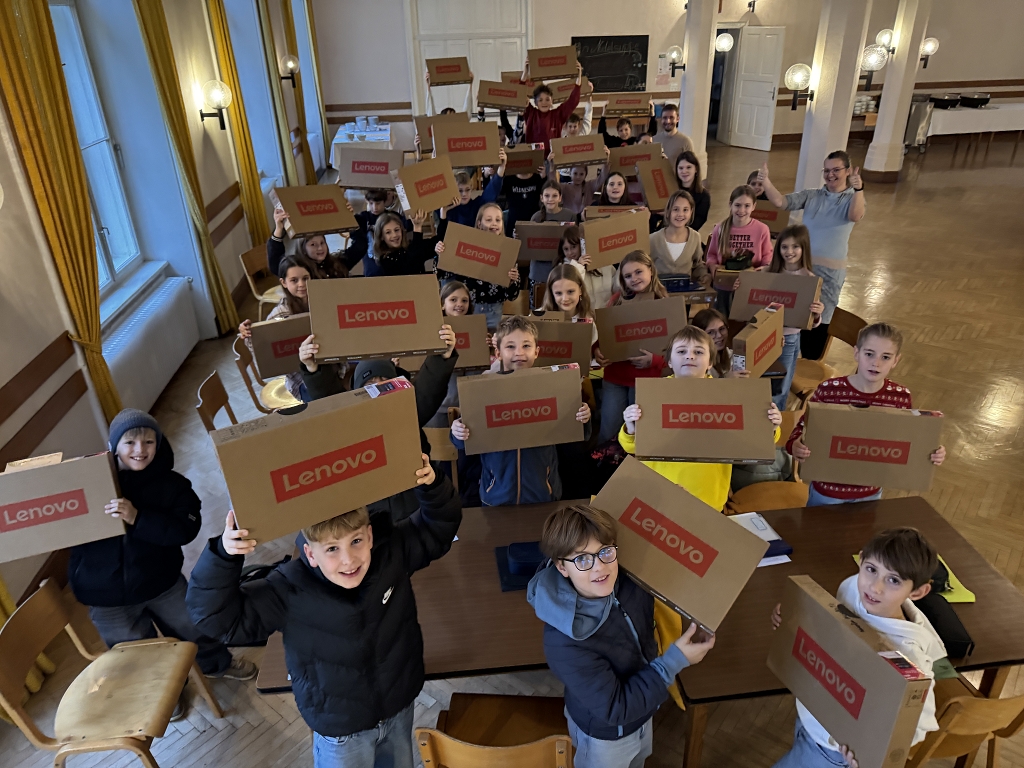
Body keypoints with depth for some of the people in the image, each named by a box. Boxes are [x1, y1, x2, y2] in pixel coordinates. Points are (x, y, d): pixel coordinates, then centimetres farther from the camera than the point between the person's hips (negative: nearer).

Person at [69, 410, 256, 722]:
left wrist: (137, 518, -37)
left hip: (161, 581, 1)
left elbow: (186, 529, -25)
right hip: (104, 595, 0)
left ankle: (216, 664, 52)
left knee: (194, 626, 22)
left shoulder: (171, 484, -14)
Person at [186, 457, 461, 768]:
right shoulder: (289, 592, -28)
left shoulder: (393, 553, -21)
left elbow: (438, 530, -11)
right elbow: (215, 616, -25)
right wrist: (223, 555, -43)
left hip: (400, 708, 3)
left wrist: (432, 486, -31)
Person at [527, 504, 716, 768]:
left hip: (643, 711, 5)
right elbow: (614, 708, -32)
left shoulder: (629, 580, -26)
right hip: (604, 733, -5)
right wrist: (674, 661, -34)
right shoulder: (564, 642, -41)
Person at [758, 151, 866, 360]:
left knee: (819, 319, 7)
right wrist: (766, 182, -23)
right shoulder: (811, 195, 6)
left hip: (829, 270, -2)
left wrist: (858, 190, -42)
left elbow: (855, 216, -23)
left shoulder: (853, 198, -1)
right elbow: (780, 202, -5)